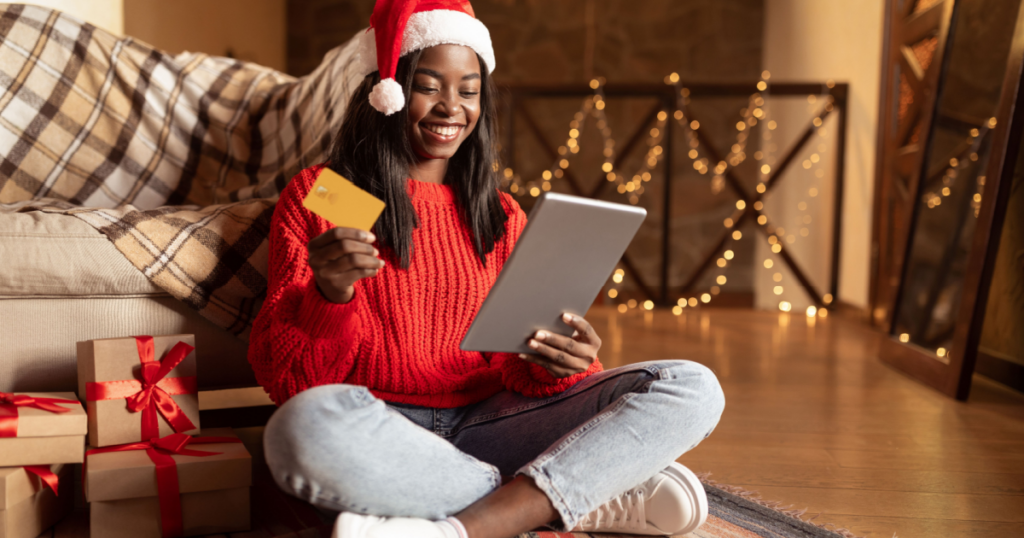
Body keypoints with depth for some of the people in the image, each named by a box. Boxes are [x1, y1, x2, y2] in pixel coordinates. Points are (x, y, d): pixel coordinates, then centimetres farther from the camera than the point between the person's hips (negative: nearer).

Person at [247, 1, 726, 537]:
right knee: (309, 425, -40)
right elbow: (286, 378, -1)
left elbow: (520, 365, 10)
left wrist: (556, 364, -14)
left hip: (488, 425, 3)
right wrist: (329, 294, -22)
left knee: (690, 388, -15)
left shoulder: (502, 215, 18)